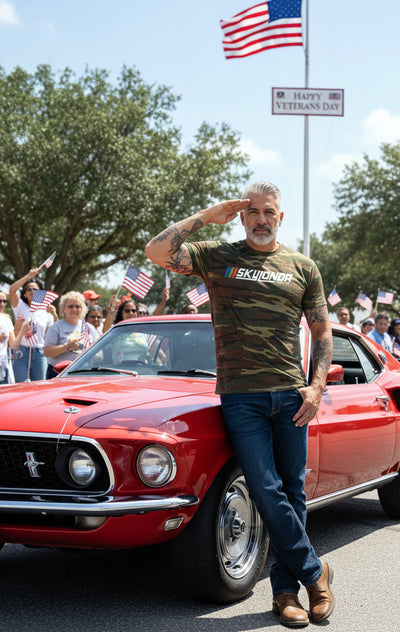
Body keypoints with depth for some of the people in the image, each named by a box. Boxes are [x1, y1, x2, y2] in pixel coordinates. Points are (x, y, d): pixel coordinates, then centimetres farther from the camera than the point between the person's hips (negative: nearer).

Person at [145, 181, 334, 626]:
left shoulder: (303, 268, 12)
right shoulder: (217, 257, 7)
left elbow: (322, 331, 14)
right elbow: (157, 251, -7)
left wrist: (316, 386, 1)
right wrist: (206, 216, -6)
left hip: (291, 394, 2)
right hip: (241, 395, -2)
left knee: (292, 493, 6)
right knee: (266, 491, -8)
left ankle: (285, 589, 18)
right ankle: (314, 571, 8)